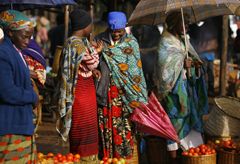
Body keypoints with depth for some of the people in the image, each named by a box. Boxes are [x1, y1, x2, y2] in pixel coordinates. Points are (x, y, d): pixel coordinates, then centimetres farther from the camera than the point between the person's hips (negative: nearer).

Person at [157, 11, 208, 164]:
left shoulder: (184, 40, 14)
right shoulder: (166, 42, -8)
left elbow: (192, 57, 14)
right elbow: (166, 66, -16)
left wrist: (196, 63, -8)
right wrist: (182, 63, -27)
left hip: (187, 85, 7)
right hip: (174, 87, -7)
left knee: (189, 116, 8)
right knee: (175, 120, -5)